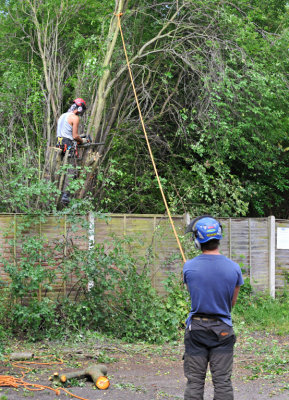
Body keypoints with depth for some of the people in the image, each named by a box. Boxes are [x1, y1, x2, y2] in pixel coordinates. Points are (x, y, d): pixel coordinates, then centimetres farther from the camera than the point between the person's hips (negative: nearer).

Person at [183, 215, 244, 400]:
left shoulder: (189, 267, -10)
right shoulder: (234, 268, -9)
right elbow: (233, 302, 5)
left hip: (196, 328, 0)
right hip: (223, 330, 0)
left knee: (194, 381, 7)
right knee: (223, 382, 6)